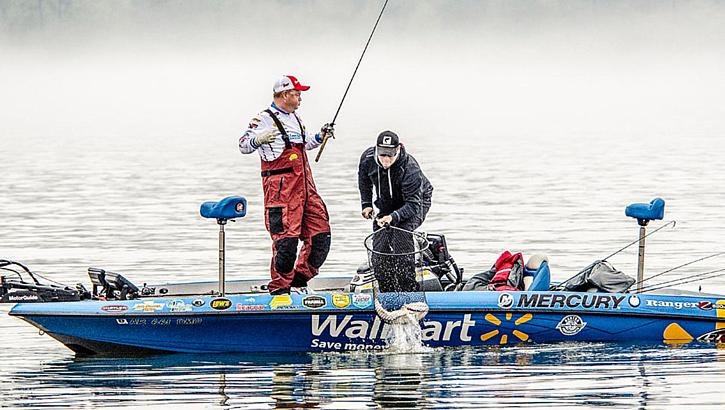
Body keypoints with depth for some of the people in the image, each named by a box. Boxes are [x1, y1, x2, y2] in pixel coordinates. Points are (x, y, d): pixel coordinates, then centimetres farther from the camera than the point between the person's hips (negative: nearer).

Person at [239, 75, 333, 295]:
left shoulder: (295, 118, 20)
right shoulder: (265, 120, -8)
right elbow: (243, 145, -14)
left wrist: (319, 137, 22)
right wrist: (258, 140, -33)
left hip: (305, 186, 9)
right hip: (281, 189, -9)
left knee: (320, 235, 6)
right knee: (286, 238, -12)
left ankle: (299, 280, 19)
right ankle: (279, 288, -1)